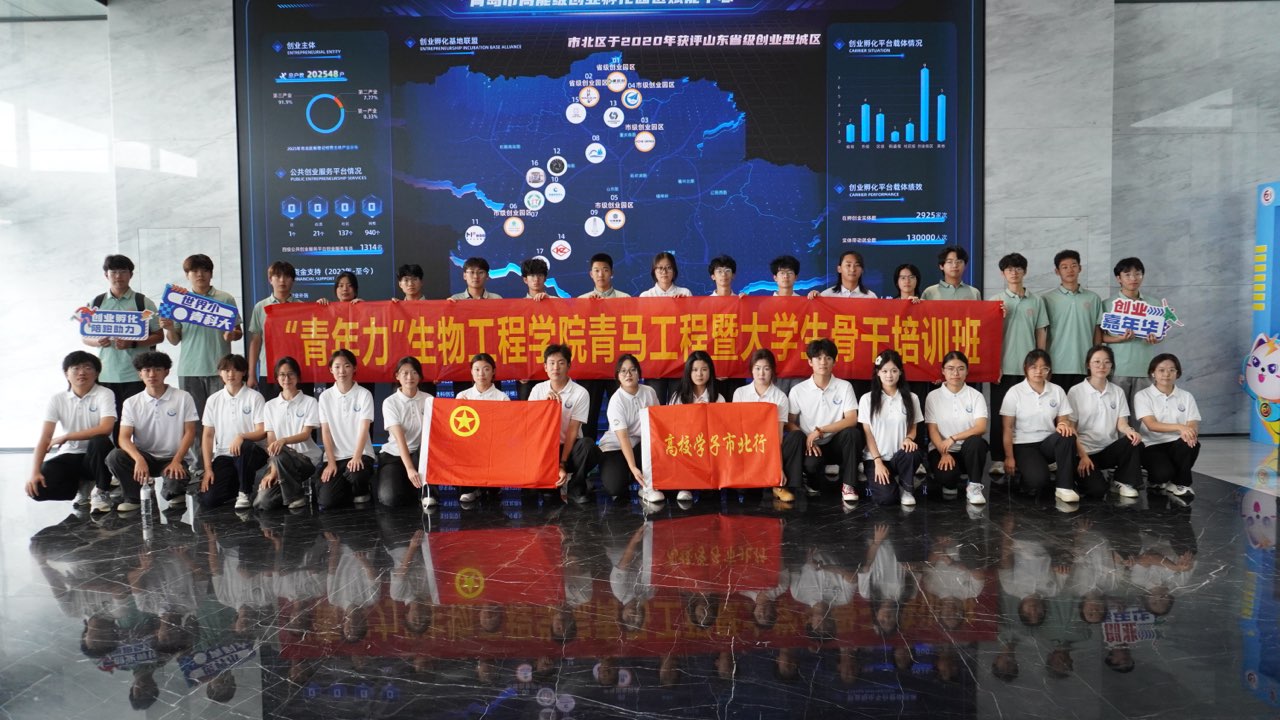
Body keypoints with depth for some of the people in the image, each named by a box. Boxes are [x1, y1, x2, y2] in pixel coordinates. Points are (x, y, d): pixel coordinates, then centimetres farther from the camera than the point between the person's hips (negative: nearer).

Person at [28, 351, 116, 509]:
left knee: (99, 441, -37)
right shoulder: (57, 400, -2)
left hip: (96, 455, -3)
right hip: (69, 456, 3)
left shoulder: (105, 394, -11)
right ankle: (82, 486, 9)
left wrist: (65, 437, -18)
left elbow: (105, 429, -26)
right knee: (37, 488, -22)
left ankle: (101, 492, -13)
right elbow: (44, 438, -9)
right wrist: (35, 472, -22)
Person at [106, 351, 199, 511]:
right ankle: (134, 497, -2)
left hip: (172, 459, -2)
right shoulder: (131, 403, 1)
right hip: (142, 457, 2)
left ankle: (170, 493, 9)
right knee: (114, 457, -27)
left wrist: (176, 461, -17)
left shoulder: (183, 398, -3)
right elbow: (124, 437, -8)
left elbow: (189, 432, -4)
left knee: (176, 484, -32)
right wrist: (139, 459, -28)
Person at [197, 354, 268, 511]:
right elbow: (208, 436, 7)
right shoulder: (213, 400, 7)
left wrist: (242, 437, -27)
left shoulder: (254, 397, -2)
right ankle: (236, 485, 17)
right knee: (207, 500, -17)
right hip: (223, 456, 3)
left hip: (250, 453, -3)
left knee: (245, 447, -39)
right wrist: (208, 468, -2)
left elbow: (262, 432, -6)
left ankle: (244, 493, -16)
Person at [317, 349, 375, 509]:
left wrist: (356, 457, -24)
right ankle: (349, 490, 17)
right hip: (335, 456, 2)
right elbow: (325, 432, 2)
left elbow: (363, 429, -11)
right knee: (326, 501, -17)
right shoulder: (325, 396, 3)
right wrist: (331, 462, -7)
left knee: (355, 475, -36)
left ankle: (361, 491, 2)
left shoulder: (364, 394, -4)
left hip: (360, 454, -2)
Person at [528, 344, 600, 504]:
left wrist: (562, 464, -20)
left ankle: (575, 489, -9)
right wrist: (545, 403, -19)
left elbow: (572, 431, -12)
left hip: (569, 446, -2)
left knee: (589, 448, -35)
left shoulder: (580, 393, -8)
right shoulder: (538, 390, 3)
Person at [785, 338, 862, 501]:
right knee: (810, 463, -35)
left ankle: (848, 484, -12)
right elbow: (789, 423, 0)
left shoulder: (845, 387, -3)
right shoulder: (798, 390, -3)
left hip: (836, 443, 1)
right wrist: (807, 440, -18)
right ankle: (812, 484, 5)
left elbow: (852, 420, -12)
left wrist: (820, 430, -21)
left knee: (852, 433, -31)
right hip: (812, 445, -1)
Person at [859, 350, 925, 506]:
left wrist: (908, 439, -17)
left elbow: (913, 428, 8)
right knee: (885, 498, -28)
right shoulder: (867, 399, 1)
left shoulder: (911, 398, 6)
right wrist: (878, 462, -11)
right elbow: (867, 433, -1)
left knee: (912, 454, -37)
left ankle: (907, 489, -7)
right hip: (875, 458, -2)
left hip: (899, 457, 2)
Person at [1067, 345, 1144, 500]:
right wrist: (1082, 456, -15)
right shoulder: (1075, 392, -5)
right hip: (1086, 451, -4)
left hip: (1110, 448, 4)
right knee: (1097, 490, -27)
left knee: (1134, 441, -29)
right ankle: (1081, 474, 8)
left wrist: (1130, 431, -25)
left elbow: (1121, 422, 0)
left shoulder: (1118, 392, 9)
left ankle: (1123, 482, -8)